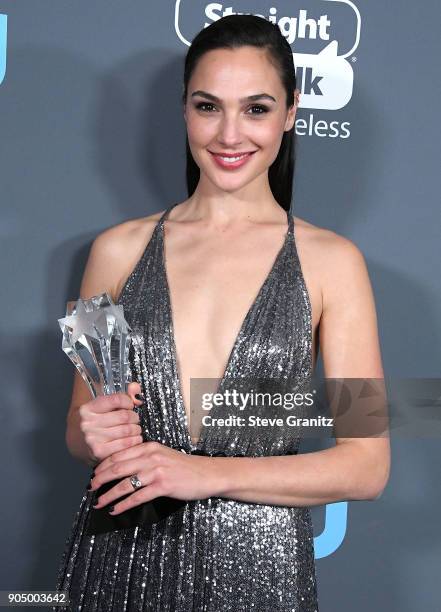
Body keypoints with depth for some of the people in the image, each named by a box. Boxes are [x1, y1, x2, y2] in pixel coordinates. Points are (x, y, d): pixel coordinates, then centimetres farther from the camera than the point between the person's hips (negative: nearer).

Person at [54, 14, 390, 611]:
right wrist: (97, 436, -11)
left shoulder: (331, 262, -4)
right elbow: (78, 431, 11)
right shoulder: (119, 249, 2)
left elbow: (367, 466, -7)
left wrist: (208, 474, -17)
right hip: (119, 559, 2)